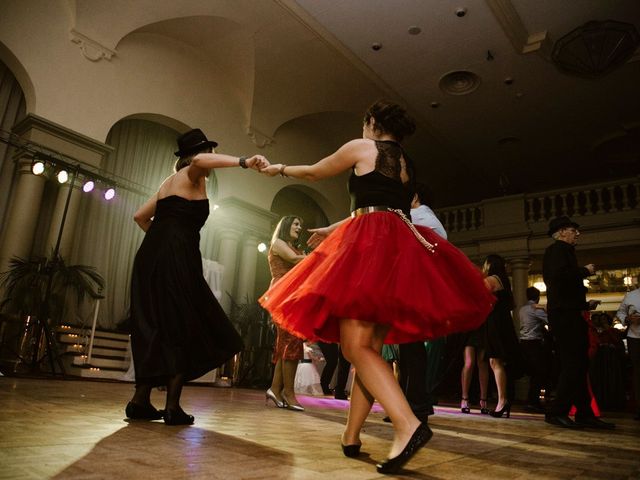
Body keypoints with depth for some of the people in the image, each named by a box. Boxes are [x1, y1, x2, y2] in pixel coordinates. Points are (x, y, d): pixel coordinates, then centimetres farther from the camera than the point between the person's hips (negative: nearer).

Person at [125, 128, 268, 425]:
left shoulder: (169, 181, 26)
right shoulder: (192, 174, 3)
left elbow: (140, 216, 26)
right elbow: (200, 160, -23)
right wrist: (243, 162, -30)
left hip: (152, 256, 8)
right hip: (176, 259, -8)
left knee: (156, 329, 11)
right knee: (183, 329, -3)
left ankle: (140, 401, 13)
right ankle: (172, 406, -3)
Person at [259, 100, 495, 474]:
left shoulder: (361, 147, 7)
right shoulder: (407, 164, 27)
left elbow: (315, 173, 18)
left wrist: (281, 169, 38)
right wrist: (332, 230, 44)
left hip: (370, 246, -8)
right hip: (402, 247, 8)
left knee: (356, 346, -13)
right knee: (370, 347, 7)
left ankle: (408, 426, -26)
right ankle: (352, 436, 11)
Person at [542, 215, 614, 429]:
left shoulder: (562, 251, 24)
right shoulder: (558, 249, -6)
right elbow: (559, 274, -26)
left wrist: (585, 304, 21)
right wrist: (585, 271, -11)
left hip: (569, 313, 10)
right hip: (563, 314, -10)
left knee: (579, 365, 10)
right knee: (573, 365, -11)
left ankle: (584, 414, 15)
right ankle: (557, 412, -5)